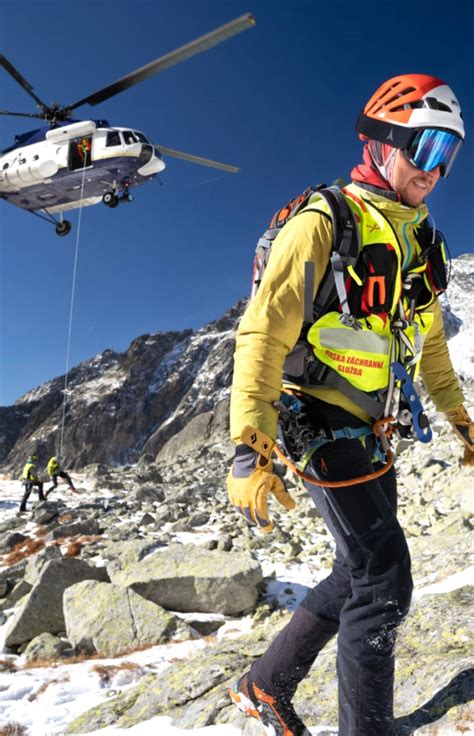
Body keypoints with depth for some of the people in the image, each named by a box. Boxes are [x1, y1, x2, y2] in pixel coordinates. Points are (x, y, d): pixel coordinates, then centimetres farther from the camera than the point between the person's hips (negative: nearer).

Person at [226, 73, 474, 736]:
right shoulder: (323, 224, -12)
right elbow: (262, 333, -20)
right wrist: (249, 449, -26)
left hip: (372, 434, 9)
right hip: (323, 426, -8)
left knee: (360, 575, 16)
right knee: (384, 587, -3)